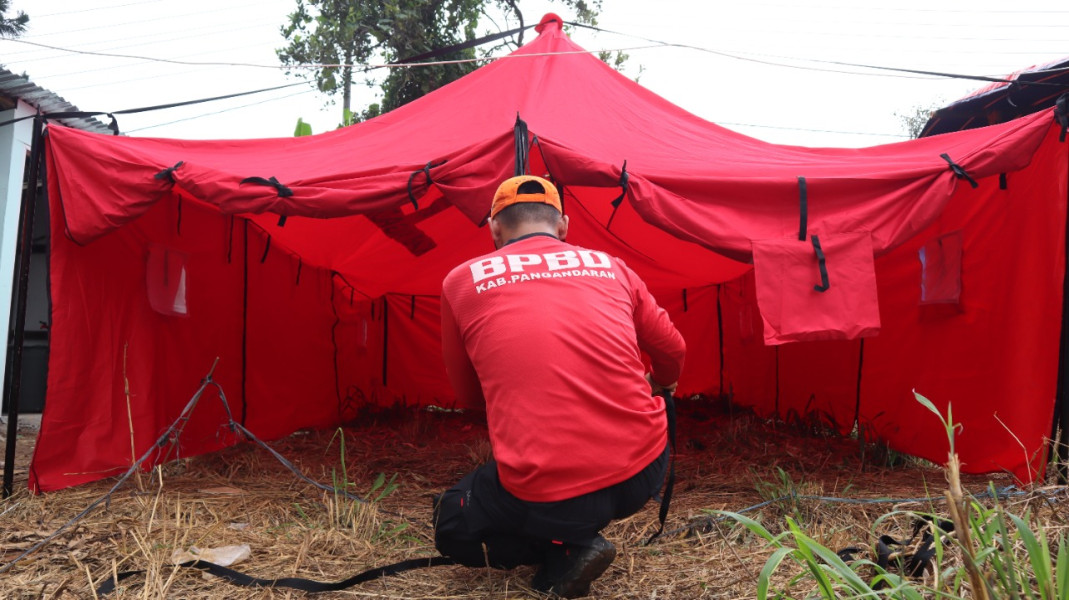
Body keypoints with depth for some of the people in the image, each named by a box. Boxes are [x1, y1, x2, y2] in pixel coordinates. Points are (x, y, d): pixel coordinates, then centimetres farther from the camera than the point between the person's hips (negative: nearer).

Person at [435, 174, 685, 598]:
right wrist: (658, 387, 44)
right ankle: (575, 540, 19)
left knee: (452, 528, 25)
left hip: (546, 497, -4)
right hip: (645, 474, 4)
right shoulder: (610, 267, 10)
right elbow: (672, 353, 20)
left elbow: (468, 396, 16)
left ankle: (566, 549, 3)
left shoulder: (461, 281, 5)